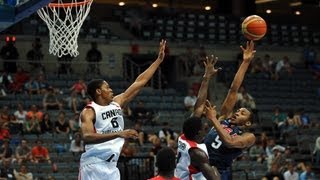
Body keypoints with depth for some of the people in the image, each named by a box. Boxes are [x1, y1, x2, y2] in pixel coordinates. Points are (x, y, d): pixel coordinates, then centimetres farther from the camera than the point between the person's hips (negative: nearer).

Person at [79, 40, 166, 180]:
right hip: (94, 165, -8)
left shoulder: (117, 103, 11)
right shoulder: (89, 112, -11)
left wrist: (159, 60, 15)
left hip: (111, 166, 8)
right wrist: (118, 134, -36)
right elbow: (87, 137, -28)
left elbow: (139, 83, 14)